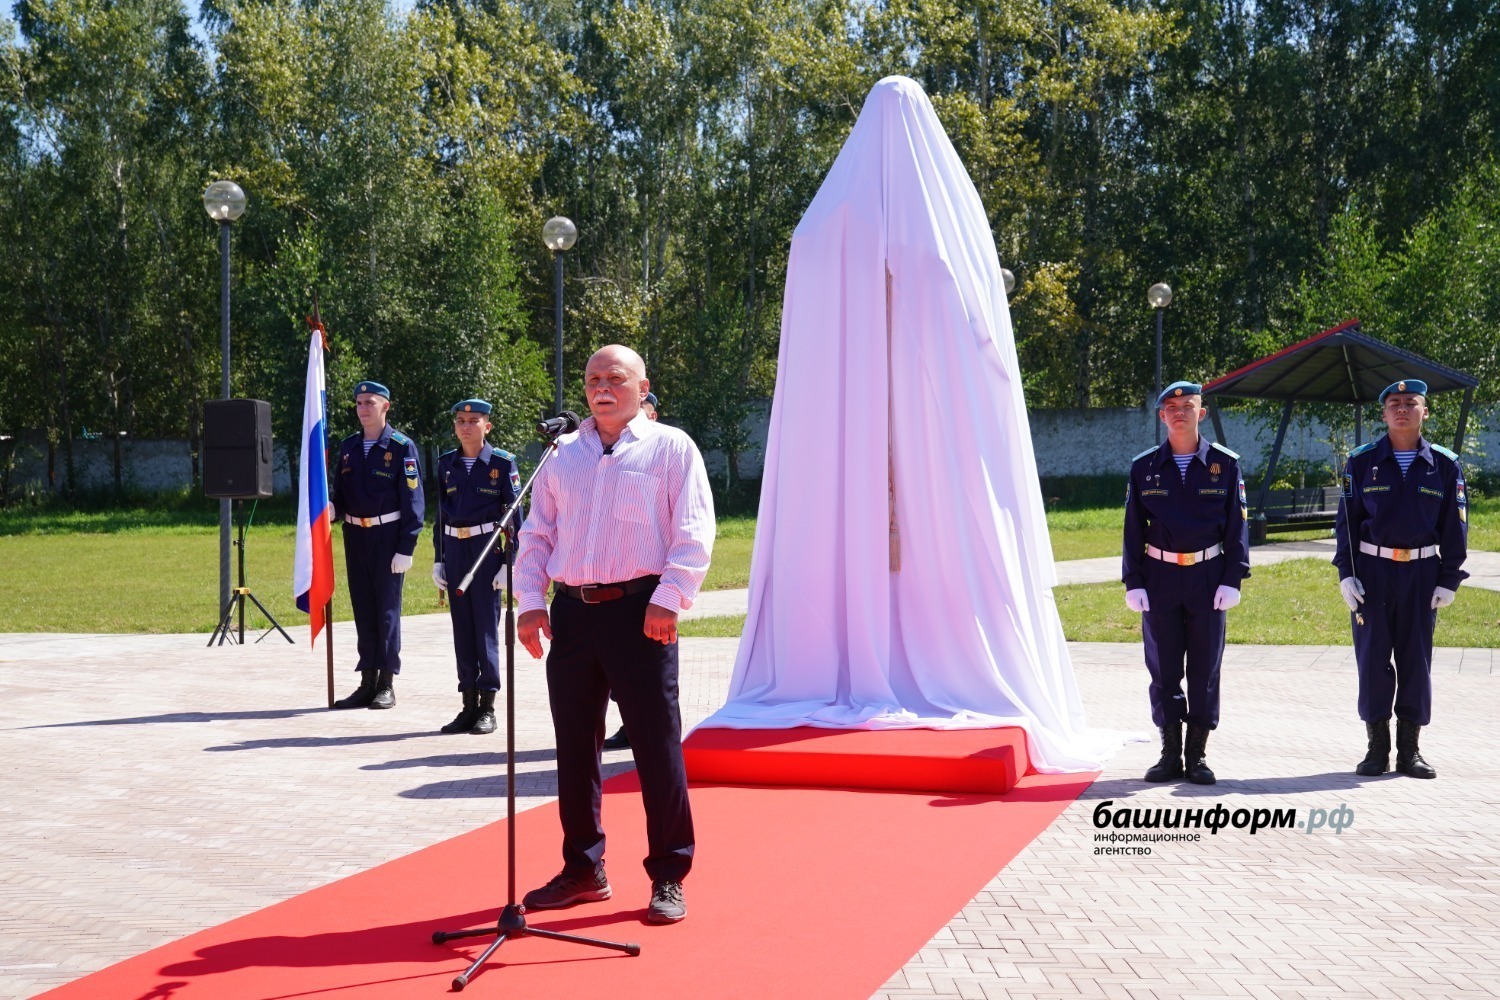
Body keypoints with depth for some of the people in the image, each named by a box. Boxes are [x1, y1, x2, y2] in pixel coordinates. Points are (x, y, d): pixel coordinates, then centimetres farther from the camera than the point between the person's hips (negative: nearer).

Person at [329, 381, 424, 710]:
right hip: (355, 537, 5)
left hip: (387, 536, -5)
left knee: (387, 609, -1)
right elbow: (341, 493, 17)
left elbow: (412, 500, -9)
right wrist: (331, 509, -7)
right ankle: (368, 683, 15)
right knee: (363, 609, 8)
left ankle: (387, 685, 7)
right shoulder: (348, 447, 11)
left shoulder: (401, 447, -6)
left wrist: (406, 548, -14)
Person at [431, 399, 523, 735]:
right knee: (462, 627, 7)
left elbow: (515, 515, -4)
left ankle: (487, 707, 6)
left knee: (486, 626, -2)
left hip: (488, 548, -4)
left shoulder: (503, 463, -3)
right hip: (455, 549, 4)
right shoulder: (445, 464, 10)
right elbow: (440, 514, 14)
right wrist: (438, 559, 11)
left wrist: (510, 562, -9)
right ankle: (469, 705, 15)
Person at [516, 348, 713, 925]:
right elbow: (536, 534, 17)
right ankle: (583, 870, 23)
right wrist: (530, 601, 5)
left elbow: (693, 534, -4)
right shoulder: (563, 455, 16)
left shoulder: (670, 448, 3)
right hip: (571, 611, 5)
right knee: (574, 746, 9)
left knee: (657, 745, -3)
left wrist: (668, 600, -15)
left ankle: (668, 877, 8)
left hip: (639, 610, -5)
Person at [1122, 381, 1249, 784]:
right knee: (1163, 668, 4)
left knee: (1205, 668, 3)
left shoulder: (1225, 463, 2)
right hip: (1160, 577, 1)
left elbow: (1236, 525, 2)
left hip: (1208, 577, -1)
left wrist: (1232, 579, -5)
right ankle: (1170, 754, 14)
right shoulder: (1144, 467, 4)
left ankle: (1198, 754, 12)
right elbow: (1133, 528, 5)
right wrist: (1133, 582, -1)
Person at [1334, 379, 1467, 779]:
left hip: (1422, 573, 1)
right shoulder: (1362, 461, 1)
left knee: (1416, 660, 5)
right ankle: (1377, 748, 11)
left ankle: (1409, 750, 13)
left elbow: (1455, 527, 5)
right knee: (1372, 658, 1)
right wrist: (1346, 573, -5)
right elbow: (1347, 521, 2)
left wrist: (1448, 580, 0)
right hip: (1372, 570, -1)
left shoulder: (1445, 465, 3)